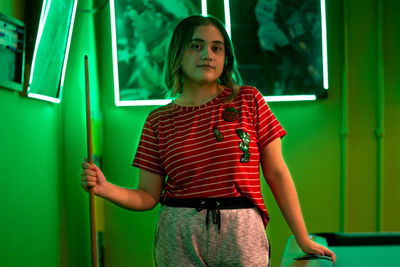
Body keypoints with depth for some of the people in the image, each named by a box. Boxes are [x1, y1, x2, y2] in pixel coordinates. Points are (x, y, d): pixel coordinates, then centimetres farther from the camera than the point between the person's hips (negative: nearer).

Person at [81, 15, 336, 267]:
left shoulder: (249, 101, 3)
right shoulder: (159, 120, 4)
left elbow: (277, 173, 3)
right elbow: (148, 196, 5)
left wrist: (303, 239, 2)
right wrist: (105, 189, -13)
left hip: (242, 232, 0)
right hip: (179, 238, 1)